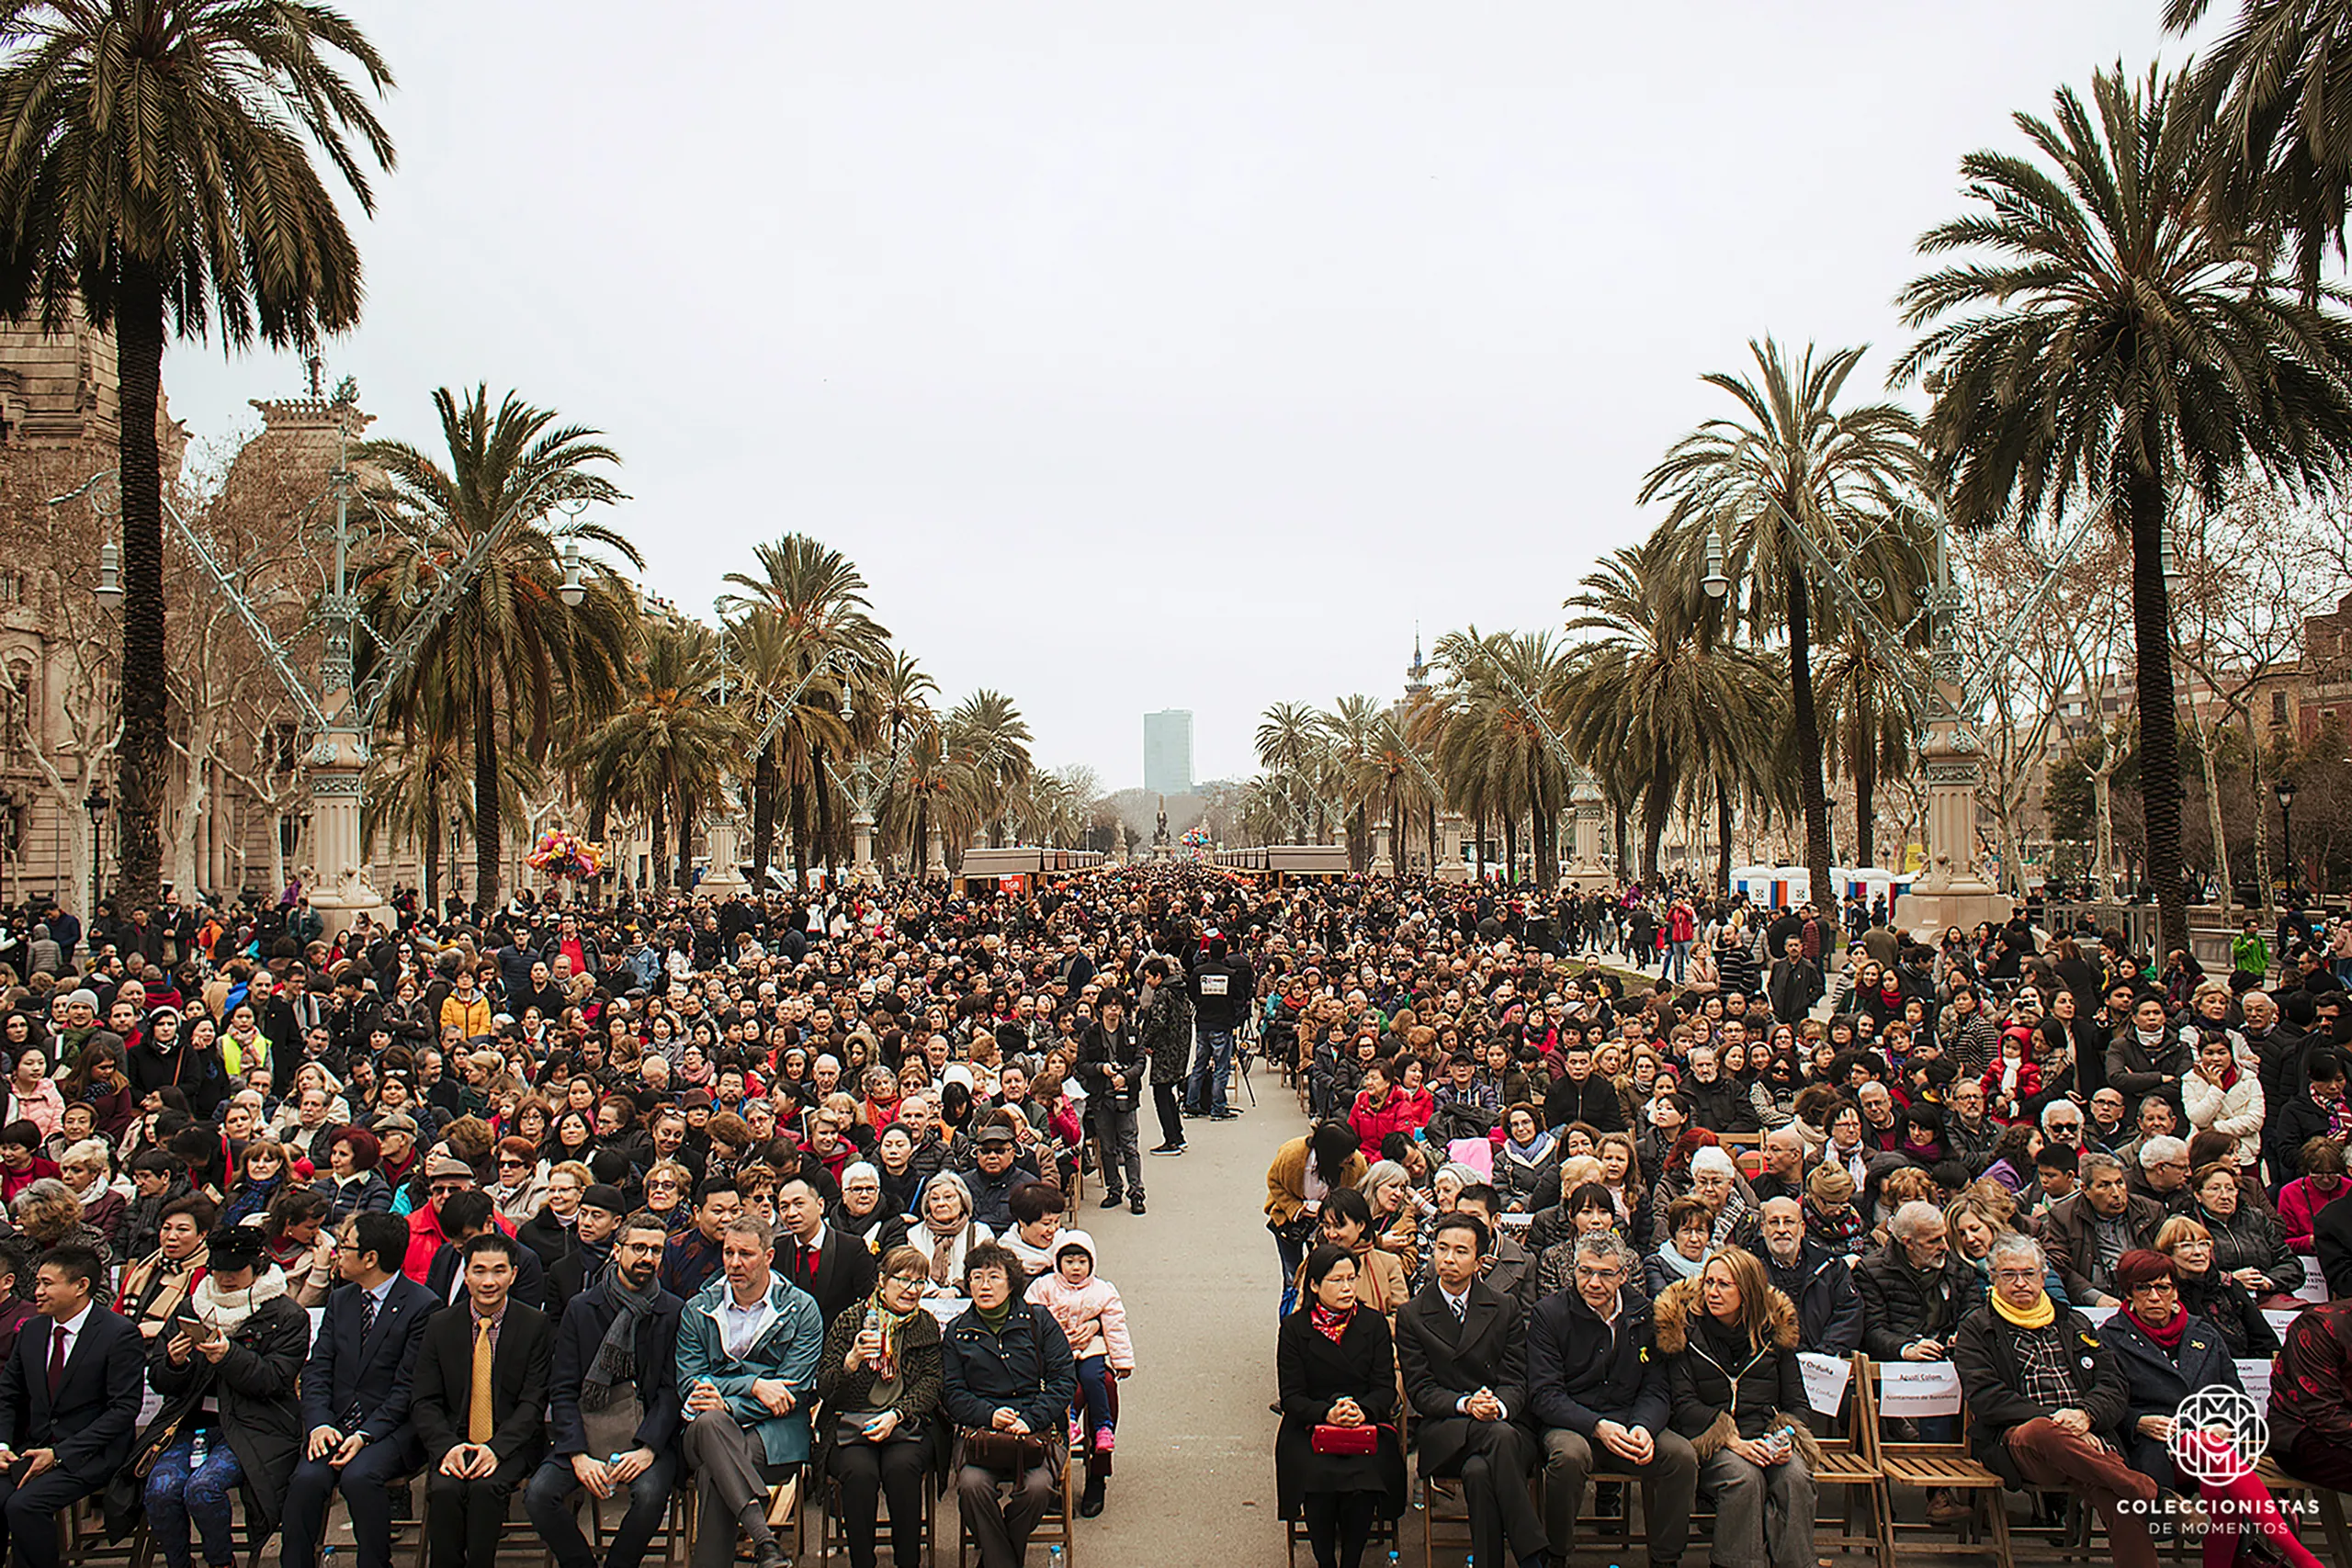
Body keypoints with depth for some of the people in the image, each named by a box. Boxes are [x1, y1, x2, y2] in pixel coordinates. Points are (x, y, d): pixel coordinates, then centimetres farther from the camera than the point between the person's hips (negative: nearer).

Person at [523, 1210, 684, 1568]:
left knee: (650, 1494, -30)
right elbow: (562, 1390, 3)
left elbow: (672, 1390, -1)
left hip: (647, 1436, -2)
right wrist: (578, 1455, -11)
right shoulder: (581, 1308, 8)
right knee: (538, 1494, -22)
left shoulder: (675, 1313, 4)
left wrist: (647, 1449, -17)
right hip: (584, 1432, 2)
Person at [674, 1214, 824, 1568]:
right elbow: (689, 1380, 3)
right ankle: (764, 1539, -44)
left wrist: (727, 1404, -17)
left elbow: (792, 1390, -3)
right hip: (710, 1430, 2)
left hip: (775, 1431, -2)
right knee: (709, 1422, -35)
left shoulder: (801, 1309, 5)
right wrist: (752, 1386, -13)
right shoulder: (698, 1310, 13)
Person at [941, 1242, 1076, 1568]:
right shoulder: (957, 1332, 14)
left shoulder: (1039, 1321, 9)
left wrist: (1030, 1420, -12)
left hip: (1040, 1428, -1)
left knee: (1037, 1486, -30)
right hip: (978, 1430, 1)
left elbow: (1064, 1380, 3)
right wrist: (988, 1415, -13)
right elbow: (951, 1394, 7)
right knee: (972, 1484, -30)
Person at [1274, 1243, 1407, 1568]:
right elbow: (1291, 1397, 0)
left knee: (1363, 1481, -28)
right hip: (1309, 1429, -1)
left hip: (1367, 1424, 1)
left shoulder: (1374, 1324, 8)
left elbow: (1386, 1388, 4)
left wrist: (1362, 1411, -18)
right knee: (1318, 1480, -29)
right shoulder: (1294, 1328, 4)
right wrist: (1328, 1413, -20)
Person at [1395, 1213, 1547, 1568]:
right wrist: (1465, 1405, -18)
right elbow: (1420, 1390, 1)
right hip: (1443, 1434, -1)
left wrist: (1498, 1406, -20)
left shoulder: (1505, 1308, 10)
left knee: (1479, 1471, -36)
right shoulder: (1411, 1316, 7)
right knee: (1497, 1436, -35)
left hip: (1506, 1422, 1)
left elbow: (1516, 1382, 4)